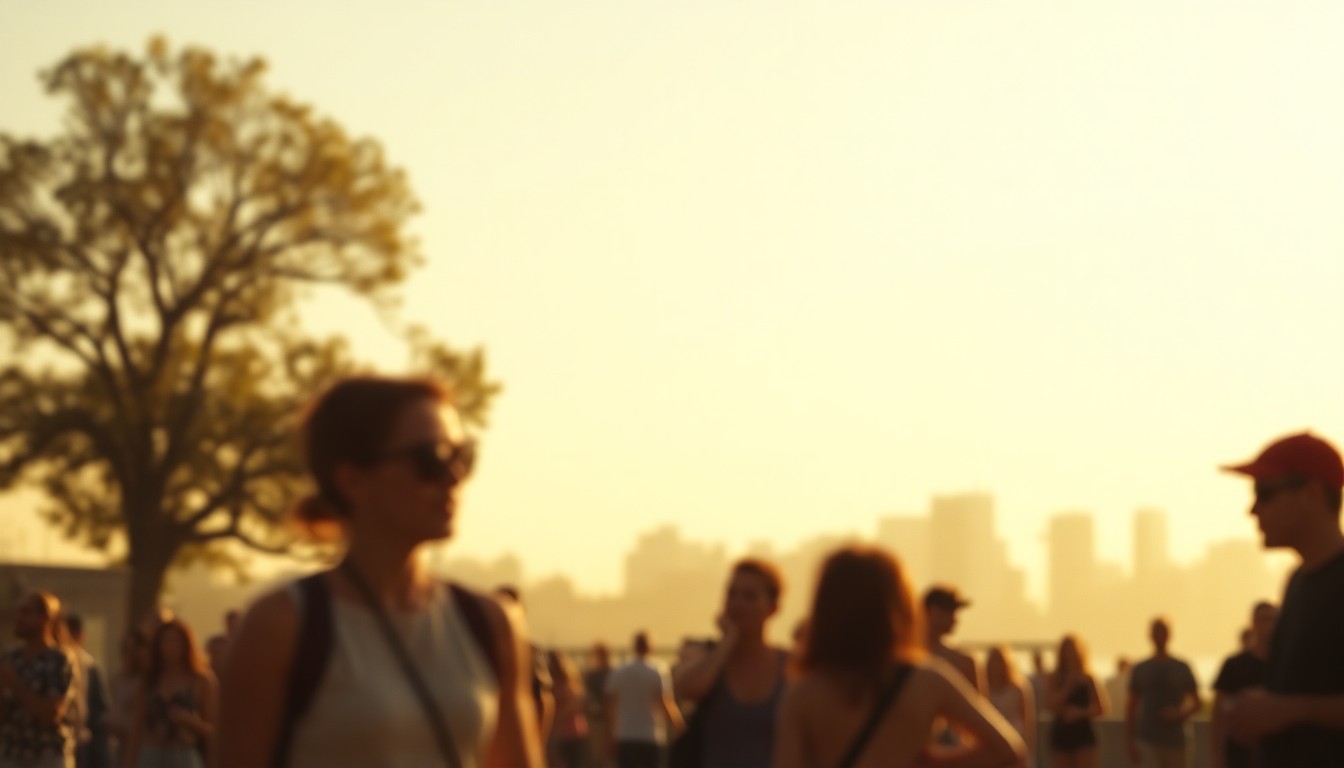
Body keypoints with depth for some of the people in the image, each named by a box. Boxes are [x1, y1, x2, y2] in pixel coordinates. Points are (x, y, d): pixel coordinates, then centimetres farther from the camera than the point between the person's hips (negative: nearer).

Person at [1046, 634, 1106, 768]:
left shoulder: (1087, 679, 0)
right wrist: (1069, 685, -15)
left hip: (1084, 736, -2)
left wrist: (1081, 712, -19)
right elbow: (1051, 706, -11)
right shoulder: (1054, 680, 3)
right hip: (1061, 736, 2)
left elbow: (1101, 708, -6)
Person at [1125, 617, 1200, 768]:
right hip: (1148, 741, -1)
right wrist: (1130, 743, 2)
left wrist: (1181, 714, -11)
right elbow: (1131, 708, 8)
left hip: (1175, 740, 1)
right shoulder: (1140, 669, 6)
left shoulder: (1182, 668, 5)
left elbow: (1197, 702, 10)